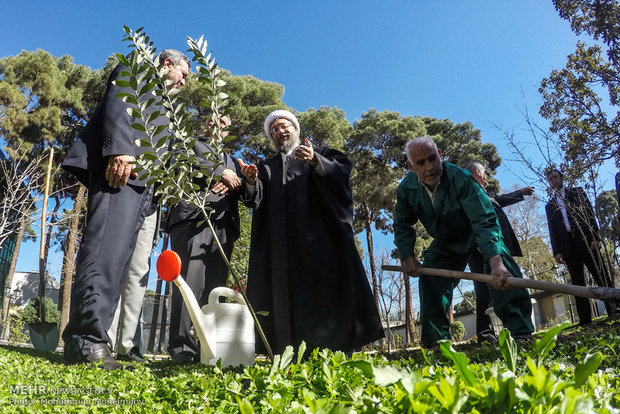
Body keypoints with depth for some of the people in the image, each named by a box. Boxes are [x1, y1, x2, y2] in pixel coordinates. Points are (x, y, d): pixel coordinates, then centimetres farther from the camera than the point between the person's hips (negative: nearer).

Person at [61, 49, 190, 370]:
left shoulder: (160, 105, 39)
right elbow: (117, 107, -3)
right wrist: (121, 149, -22)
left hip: (141, 181, 9)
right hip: (121, 166, -9)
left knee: (116, 257, -3)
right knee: (107, 247, -22)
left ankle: (82, 342, -5)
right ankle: (88, 341, -28)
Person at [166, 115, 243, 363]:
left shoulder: (232, 161, 34)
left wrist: (232, 181, -4)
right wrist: (220, 171, -4)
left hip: (224, 226, 4)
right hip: (193, 218, -4)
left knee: (215, 287, -4)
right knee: (190, 282, -14)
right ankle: (181, 347, -14)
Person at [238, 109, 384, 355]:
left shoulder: (321, 154, 20)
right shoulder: (267, 167, 26)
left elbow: (342, 170, 0)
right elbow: (256, 199, 10)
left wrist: (315, 161, -18)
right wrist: (251, 183, -12)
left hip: (319, 234, -2)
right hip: (283, 241, 2)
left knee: (326, 288, -12)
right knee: (286, 292, -7)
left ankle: (338, 345, -10)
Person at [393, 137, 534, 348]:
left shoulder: (461, 179, -35)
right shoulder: (406, 189, -19)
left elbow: (484, 221, -44)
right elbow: (402, 226, -3)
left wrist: (496, 262, -58)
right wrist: (407, 257, -17)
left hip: (477, 234, -4)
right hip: (445, 243, 5)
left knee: (504, 275, -29)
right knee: (430, 282, -3)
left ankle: (520, 333, -22)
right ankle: (437, 343, 9)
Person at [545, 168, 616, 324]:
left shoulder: (577, 192, 15)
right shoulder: (550, 205, 19)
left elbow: (590, 213, 4)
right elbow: (552, 230, 13)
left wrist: (595, 237, -9)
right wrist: (556, 251, 1)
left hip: (585, 241, -2)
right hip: (568, 246, 2)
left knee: (601, 277, -6)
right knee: (577, 283, 0)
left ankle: (613, 310, -1)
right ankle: (585, 319, 0)